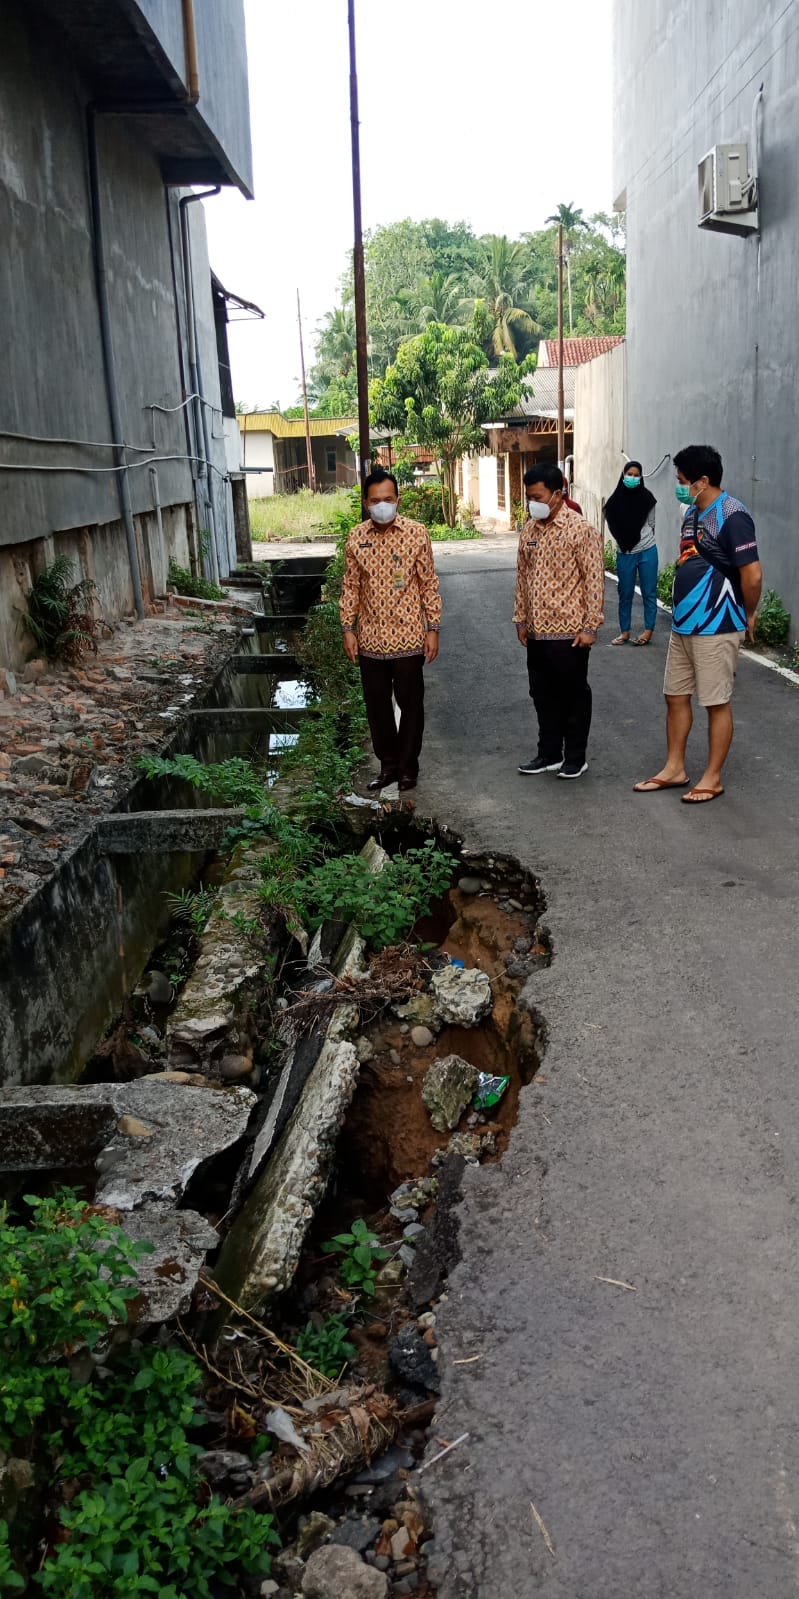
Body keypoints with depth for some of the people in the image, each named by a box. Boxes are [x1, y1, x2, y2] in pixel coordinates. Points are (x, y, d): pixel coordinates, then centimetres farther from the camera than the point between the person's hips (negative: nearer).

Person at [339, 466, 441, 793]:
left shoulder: (416, 533, -6)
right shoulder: (356, 537, 1)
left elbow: (429, 584, -2)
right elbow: (350, 587, 6)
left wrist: (433, 628, -5)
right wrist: (347, 629, 2)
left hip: (408, 636, -2)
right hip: (370, 638, 2)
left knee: (410, 703, 7)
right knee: (377, 704, 10)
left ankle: (408, 765, 22)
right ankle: (388, 763, 25)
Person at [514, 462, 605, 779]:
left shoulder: (580, 529, -11)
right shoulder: (528, 530, 8)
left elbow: (594, 579, -12)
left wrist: (590, 626, -15)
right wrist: (520, 619, 13)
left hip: (568, 631, -6)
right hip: (536, 631, 6)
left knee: (573, 695, 5)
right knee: (543, 694, 14)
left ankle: (576, 757, 16)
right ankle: (549, 753, 26)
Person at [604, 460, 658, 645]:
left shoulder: (646, 498, 1)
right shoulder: (616, 500, 0)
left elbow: (651, 524, 9)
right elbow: (613, 526, 6)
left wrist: (644, 539, 8)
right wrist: (626, 541, 4)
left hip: (647, 551, 0)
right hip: (625, 553, 1)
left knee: (649, 592, 3)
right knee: (625, 594, 6)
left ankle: (648, 630, 10)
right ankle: (624, 632, 14)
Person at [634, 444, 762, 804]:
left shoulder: (731, 516, -17)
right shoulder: (693, 512, 10)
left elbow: (752, 575, -20)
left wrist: (748, 616, -5)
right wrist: (684, 613, 15)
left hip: (715, 628, -9)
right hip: (683, 624, 9)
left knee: (716, 703, 3)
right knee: (675, 696, 14)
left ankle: (713, 778, 14)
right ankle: (674, 769, 27)